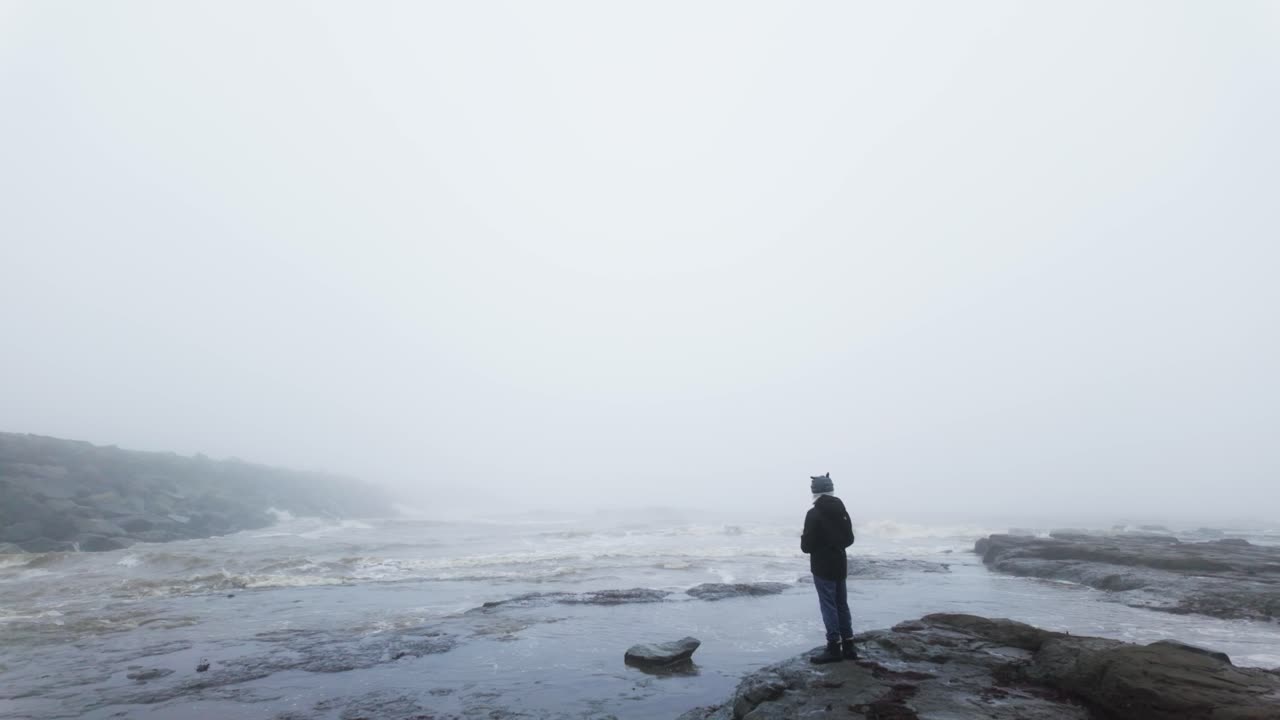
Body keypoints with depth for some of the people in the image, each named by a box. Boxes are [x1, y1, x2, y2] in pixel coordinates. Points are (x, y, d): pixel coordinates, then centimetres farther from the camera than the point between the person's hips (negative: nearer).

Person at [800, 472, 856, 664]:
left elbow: (806, 546, -16)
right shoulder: (842, 511, 5)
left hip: (822, 567, -7)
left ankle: (834, 647, 1)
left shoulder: (813, 514, -17)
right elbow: (849, 539, 15)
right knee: (842, 605, 14)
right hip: (840, 565, 7)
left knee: (829, 606, -2)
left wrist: (804, 541, 5)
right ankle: (848, 646, 19)